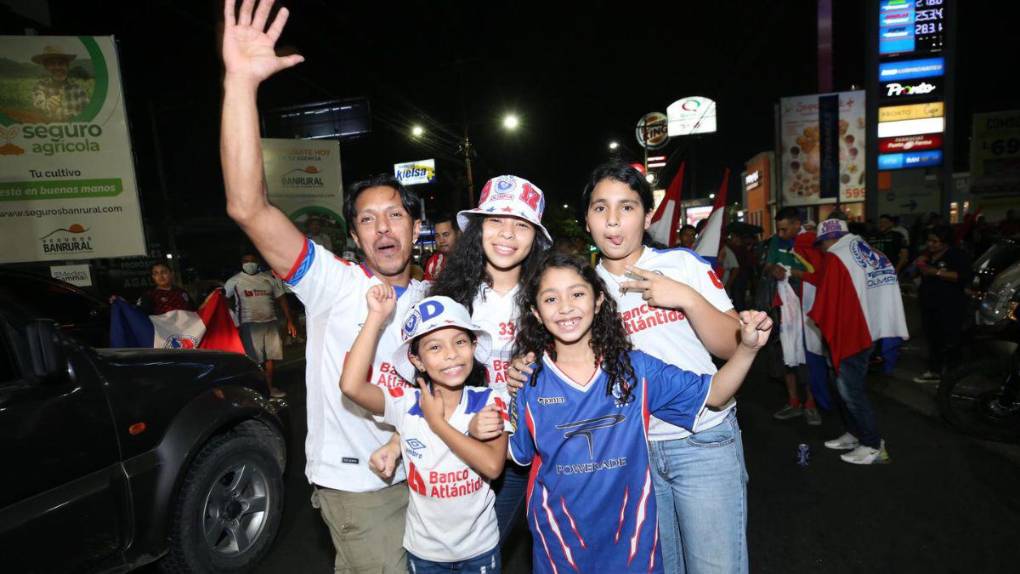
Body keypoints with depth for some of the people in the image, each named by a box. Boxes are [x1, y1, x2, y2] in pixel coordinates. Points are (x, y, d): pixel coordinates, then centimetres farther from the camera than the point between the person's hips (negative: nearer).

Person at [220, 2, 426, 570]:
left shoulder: (431, 300, 2)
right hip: (358, 484, -5)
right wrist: (241, 83, -36)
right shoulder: (334, 283, -15)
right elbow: (249, 208, -29)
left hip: (418, 474, 5)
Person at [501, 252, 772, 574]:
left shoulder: (636, 369, -9)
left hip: (630, 535, 1)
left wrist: (747, 347, -19)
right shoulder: (529, 382, -9)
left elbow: (712, 395, -5)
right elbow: (514, 451, 3)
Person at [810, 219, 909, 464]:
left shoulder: (834, 259, -14)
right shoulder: (873, 255, 9)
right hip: (866, 331, 8)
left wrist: (814, 317, 2)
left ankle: (873, 446, 8)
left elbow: (825, 302, -16)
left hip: (848, 335, -8)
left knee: (851, 391, 1)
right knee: (849, 386, 19)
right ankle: (854, 434, 28)